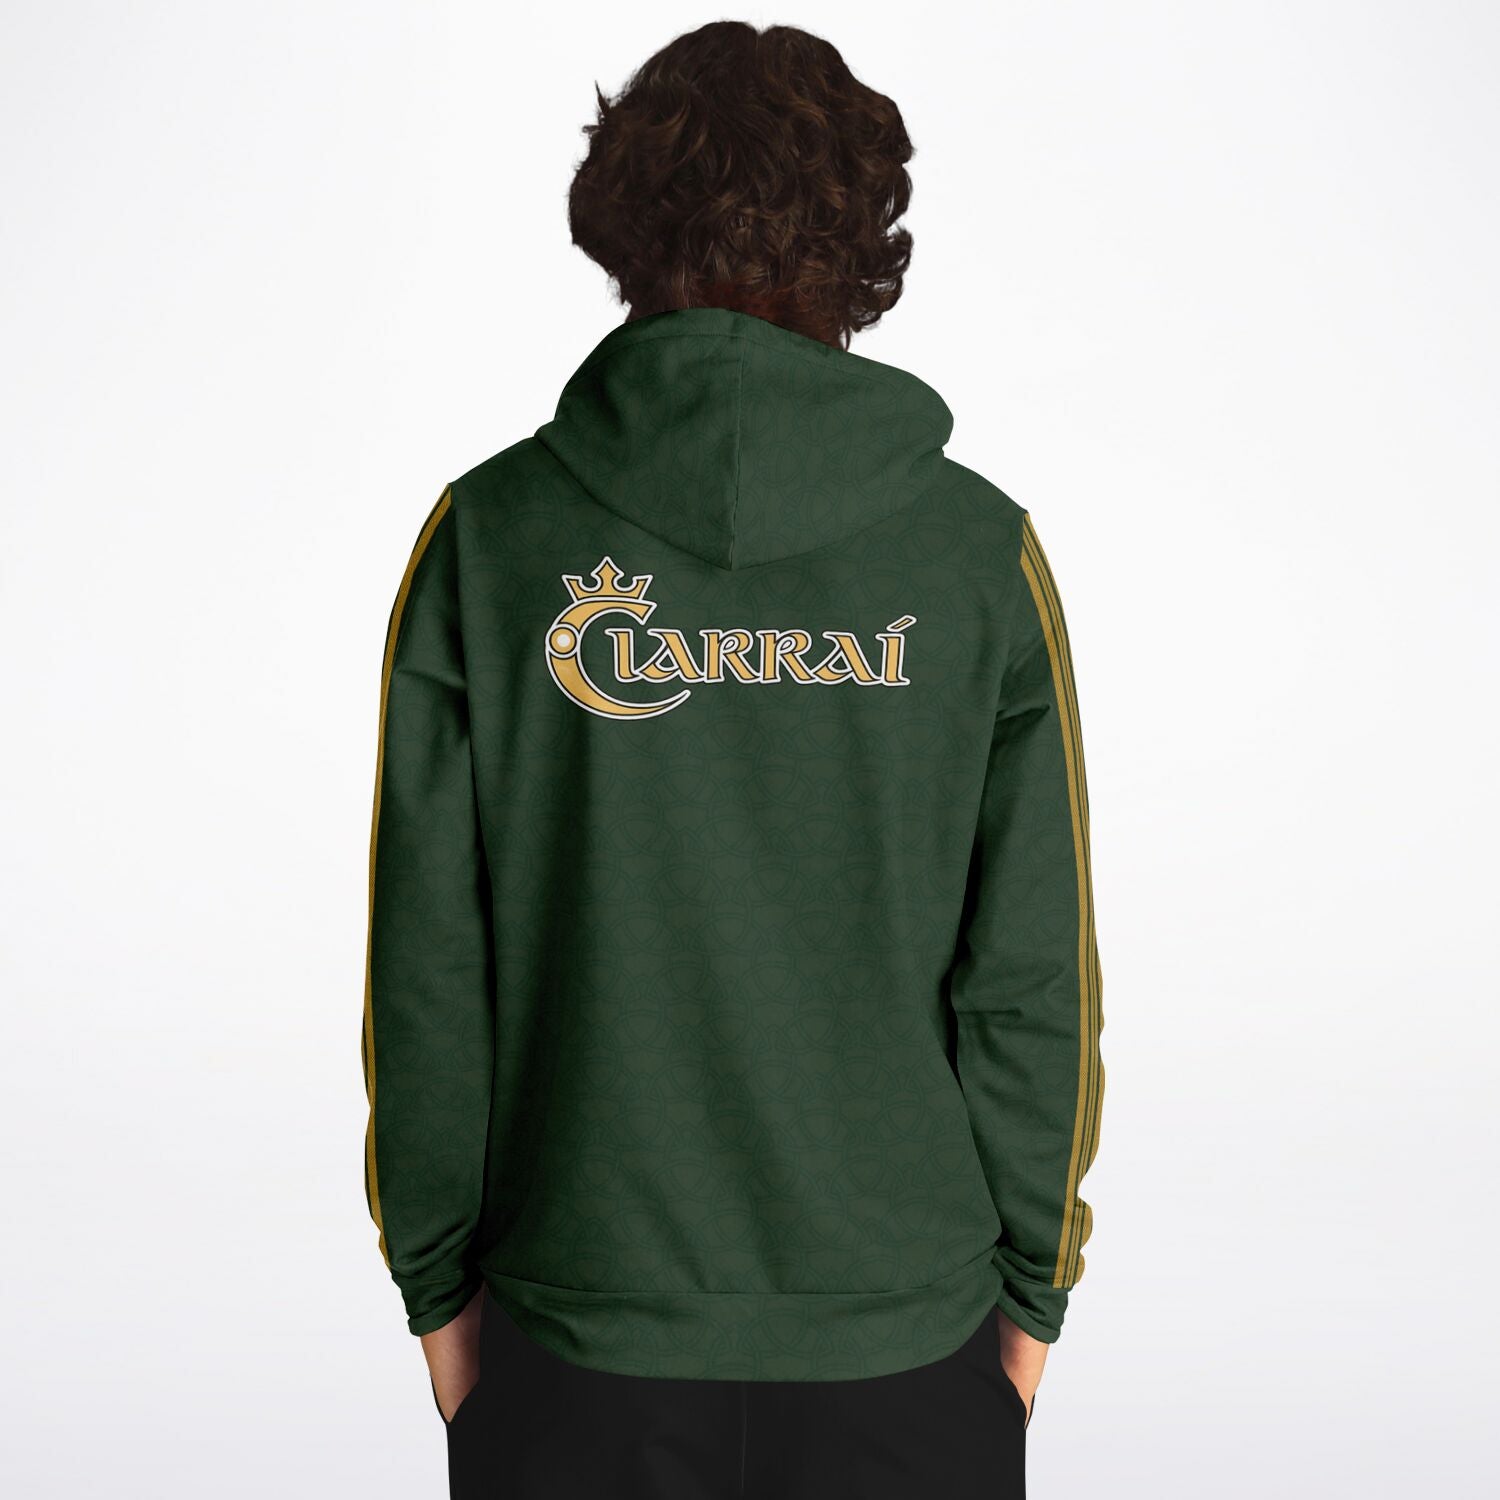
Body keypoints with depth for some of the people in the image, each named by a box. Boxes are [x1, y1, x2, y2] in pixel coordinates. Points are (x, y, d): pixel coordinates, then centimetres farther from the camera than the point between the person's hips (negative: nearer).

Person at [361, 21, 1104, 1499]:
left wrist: (437, 1275, 6)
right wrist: (1032, 1280, 7)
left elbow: (426, 962, -6)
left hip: (582, 1325, 0)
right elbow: (1033, 973, -6)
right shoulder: (980, 548, -8)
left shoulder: (489, 533, -8)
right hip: (905, 1325, 1)